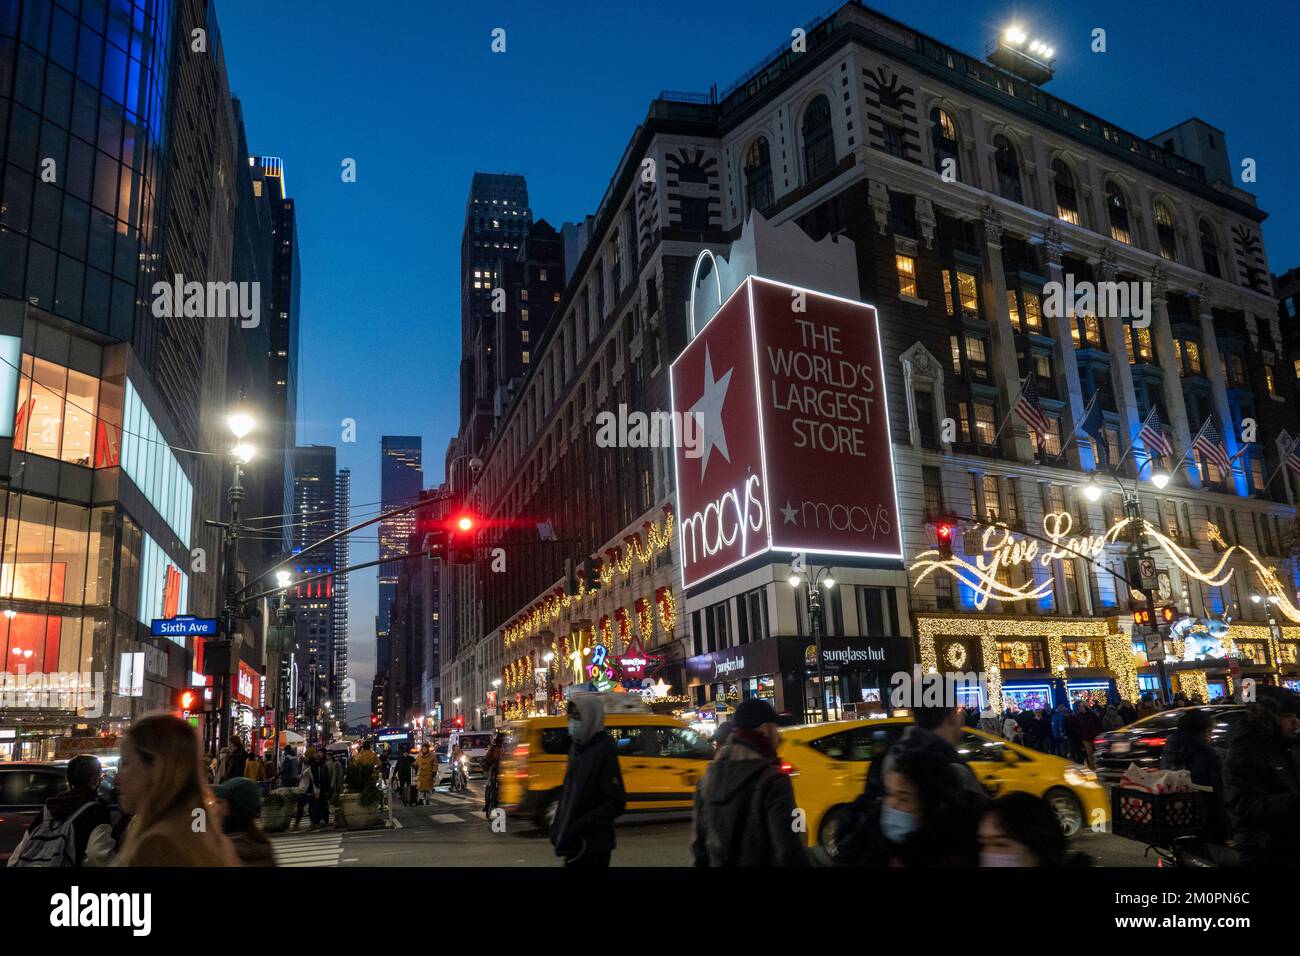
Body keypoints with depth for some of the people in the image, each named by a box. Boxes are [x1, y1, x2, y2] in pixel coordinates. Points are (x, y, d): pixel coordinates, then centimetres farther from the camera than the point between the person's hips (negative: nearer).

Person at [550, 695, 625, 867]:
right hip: (573, 843, 8)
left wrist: (582, 825, -21)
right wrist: (559, 826, 9)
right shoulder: (576, 748, 11)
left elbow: (616, 802, -16)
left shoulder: (603, 750, -13)